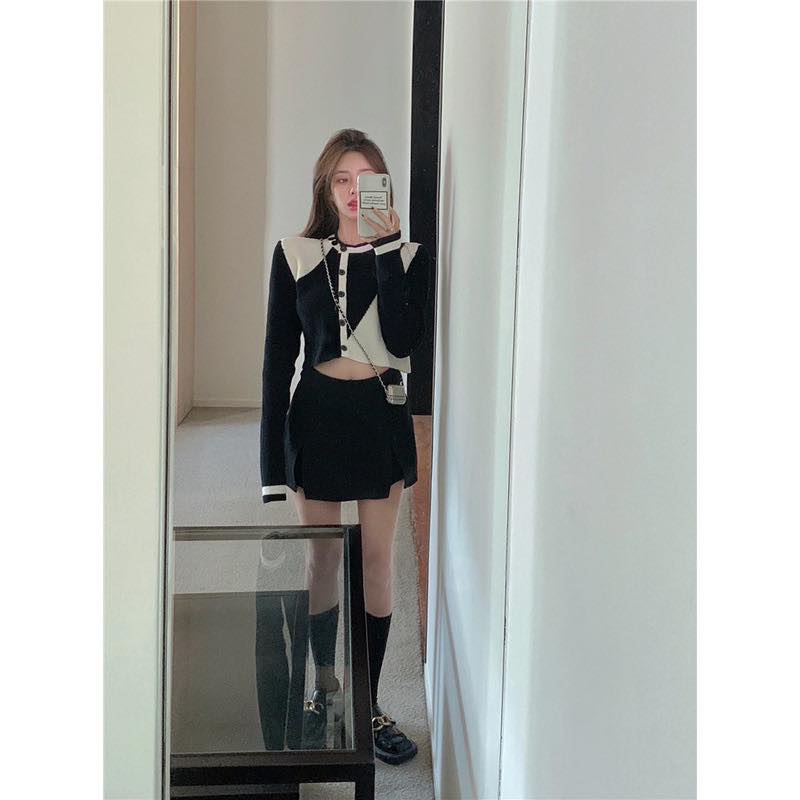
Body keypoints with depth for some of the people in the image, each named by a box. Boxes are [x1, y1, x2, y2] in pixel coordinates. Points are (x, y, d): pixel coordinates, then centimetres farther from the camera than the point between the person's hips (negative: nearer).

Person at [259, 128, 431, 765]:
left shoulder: (408, 255, -2)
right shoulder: (296, 255, -1)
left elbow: (405, 340, -19)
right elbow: (278, 357, -1)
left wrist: (386, 250, -20)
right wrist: (273, 463, -4)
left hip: (382, 415, 0)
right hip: (318, 413, 0)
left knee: (378, 558, 6)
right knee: (322, 557, 10)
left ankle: (369, 701, 19)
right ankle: (326, 686, 30)